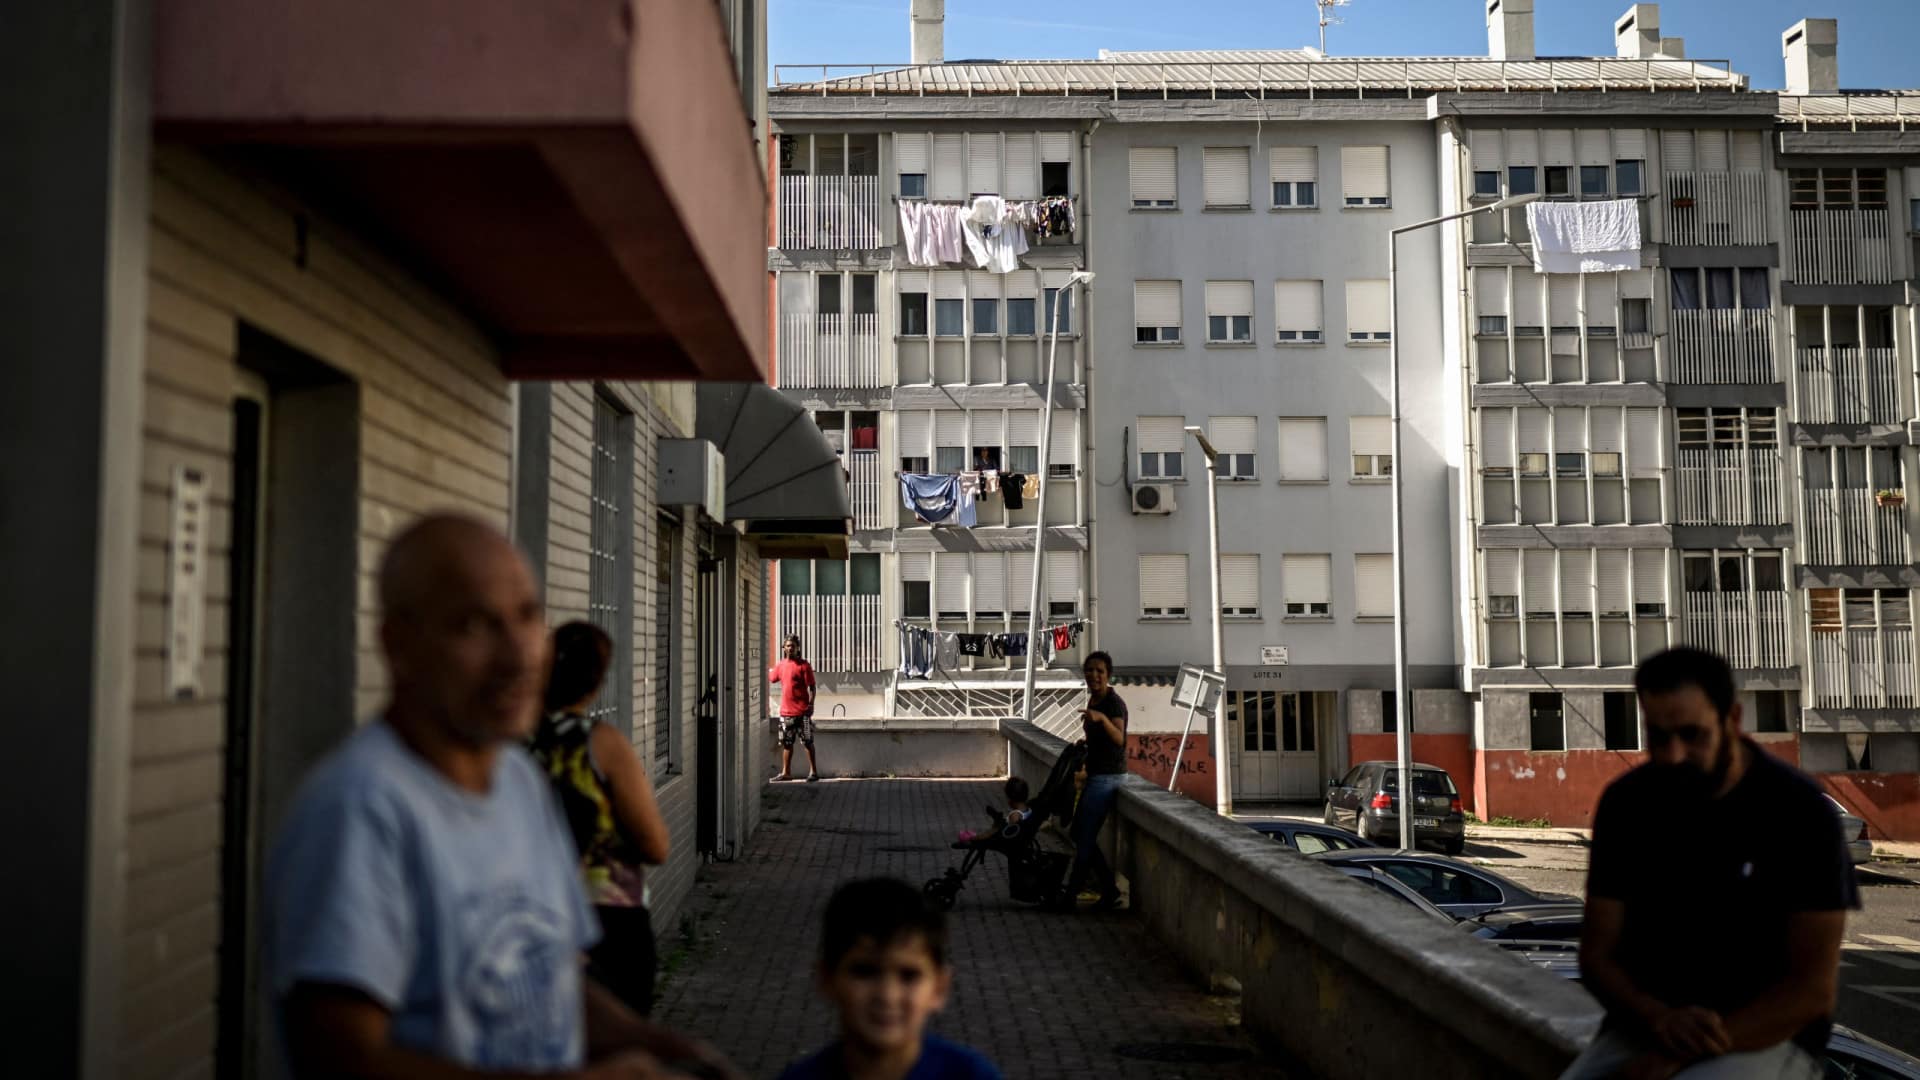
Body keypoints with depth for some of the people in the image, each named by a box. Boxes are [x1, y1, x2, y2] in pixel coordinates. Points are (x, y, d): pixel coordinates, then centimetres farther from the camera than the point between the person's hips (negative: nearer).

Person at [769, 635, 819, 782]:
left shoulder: (803, 665, -8)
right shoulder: (781, 665, 10)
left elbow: (811, 687, -9)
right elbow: (770, 678, 24)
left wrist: (811, 704, -17)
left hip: (802, 712, -6)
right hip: (785, 711, 6)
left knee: (808, 742, -2)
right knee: (786, 743, 12)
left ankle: (813, 772, 2)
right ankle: (786, 772, 20)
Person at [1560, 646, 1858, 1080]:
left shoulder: (1801, 812, -12)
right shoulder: (1626, 802, -1)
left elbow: (1812, 990, -13)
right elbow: (1597, 955, 2)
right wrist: (1660, 1019, -19)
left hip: (1767, 1039, -3)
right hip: (1645, 1031, 3)